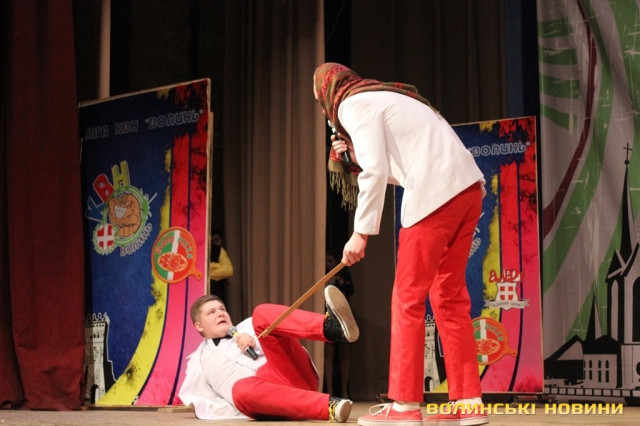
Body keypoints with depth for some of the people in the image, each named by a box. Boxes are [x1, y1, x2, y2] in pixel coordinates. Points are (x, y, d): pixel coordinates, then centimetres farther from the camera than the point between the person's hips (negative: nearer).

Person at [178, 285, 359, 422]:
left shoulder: (247, 328, 31)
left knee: (262, 314, -15)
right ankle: (329, 406, -54)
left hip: (293, 375, 2)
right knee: (242, 389, -38)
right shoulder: (198, 363, 28)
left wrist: (254, 341, -5)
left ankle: (331, 329, -45)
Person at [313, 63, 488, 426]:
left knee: (408, 299, -2)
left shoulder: (353, 104, 2)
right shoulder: (386, 98, 29)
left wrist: (361, 233, -7)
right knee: (448, 297, 11)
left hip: (436, 194, -9)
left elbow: (376, 172, -10)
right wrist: (353, 158, 15)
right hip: (468, 188, 9)